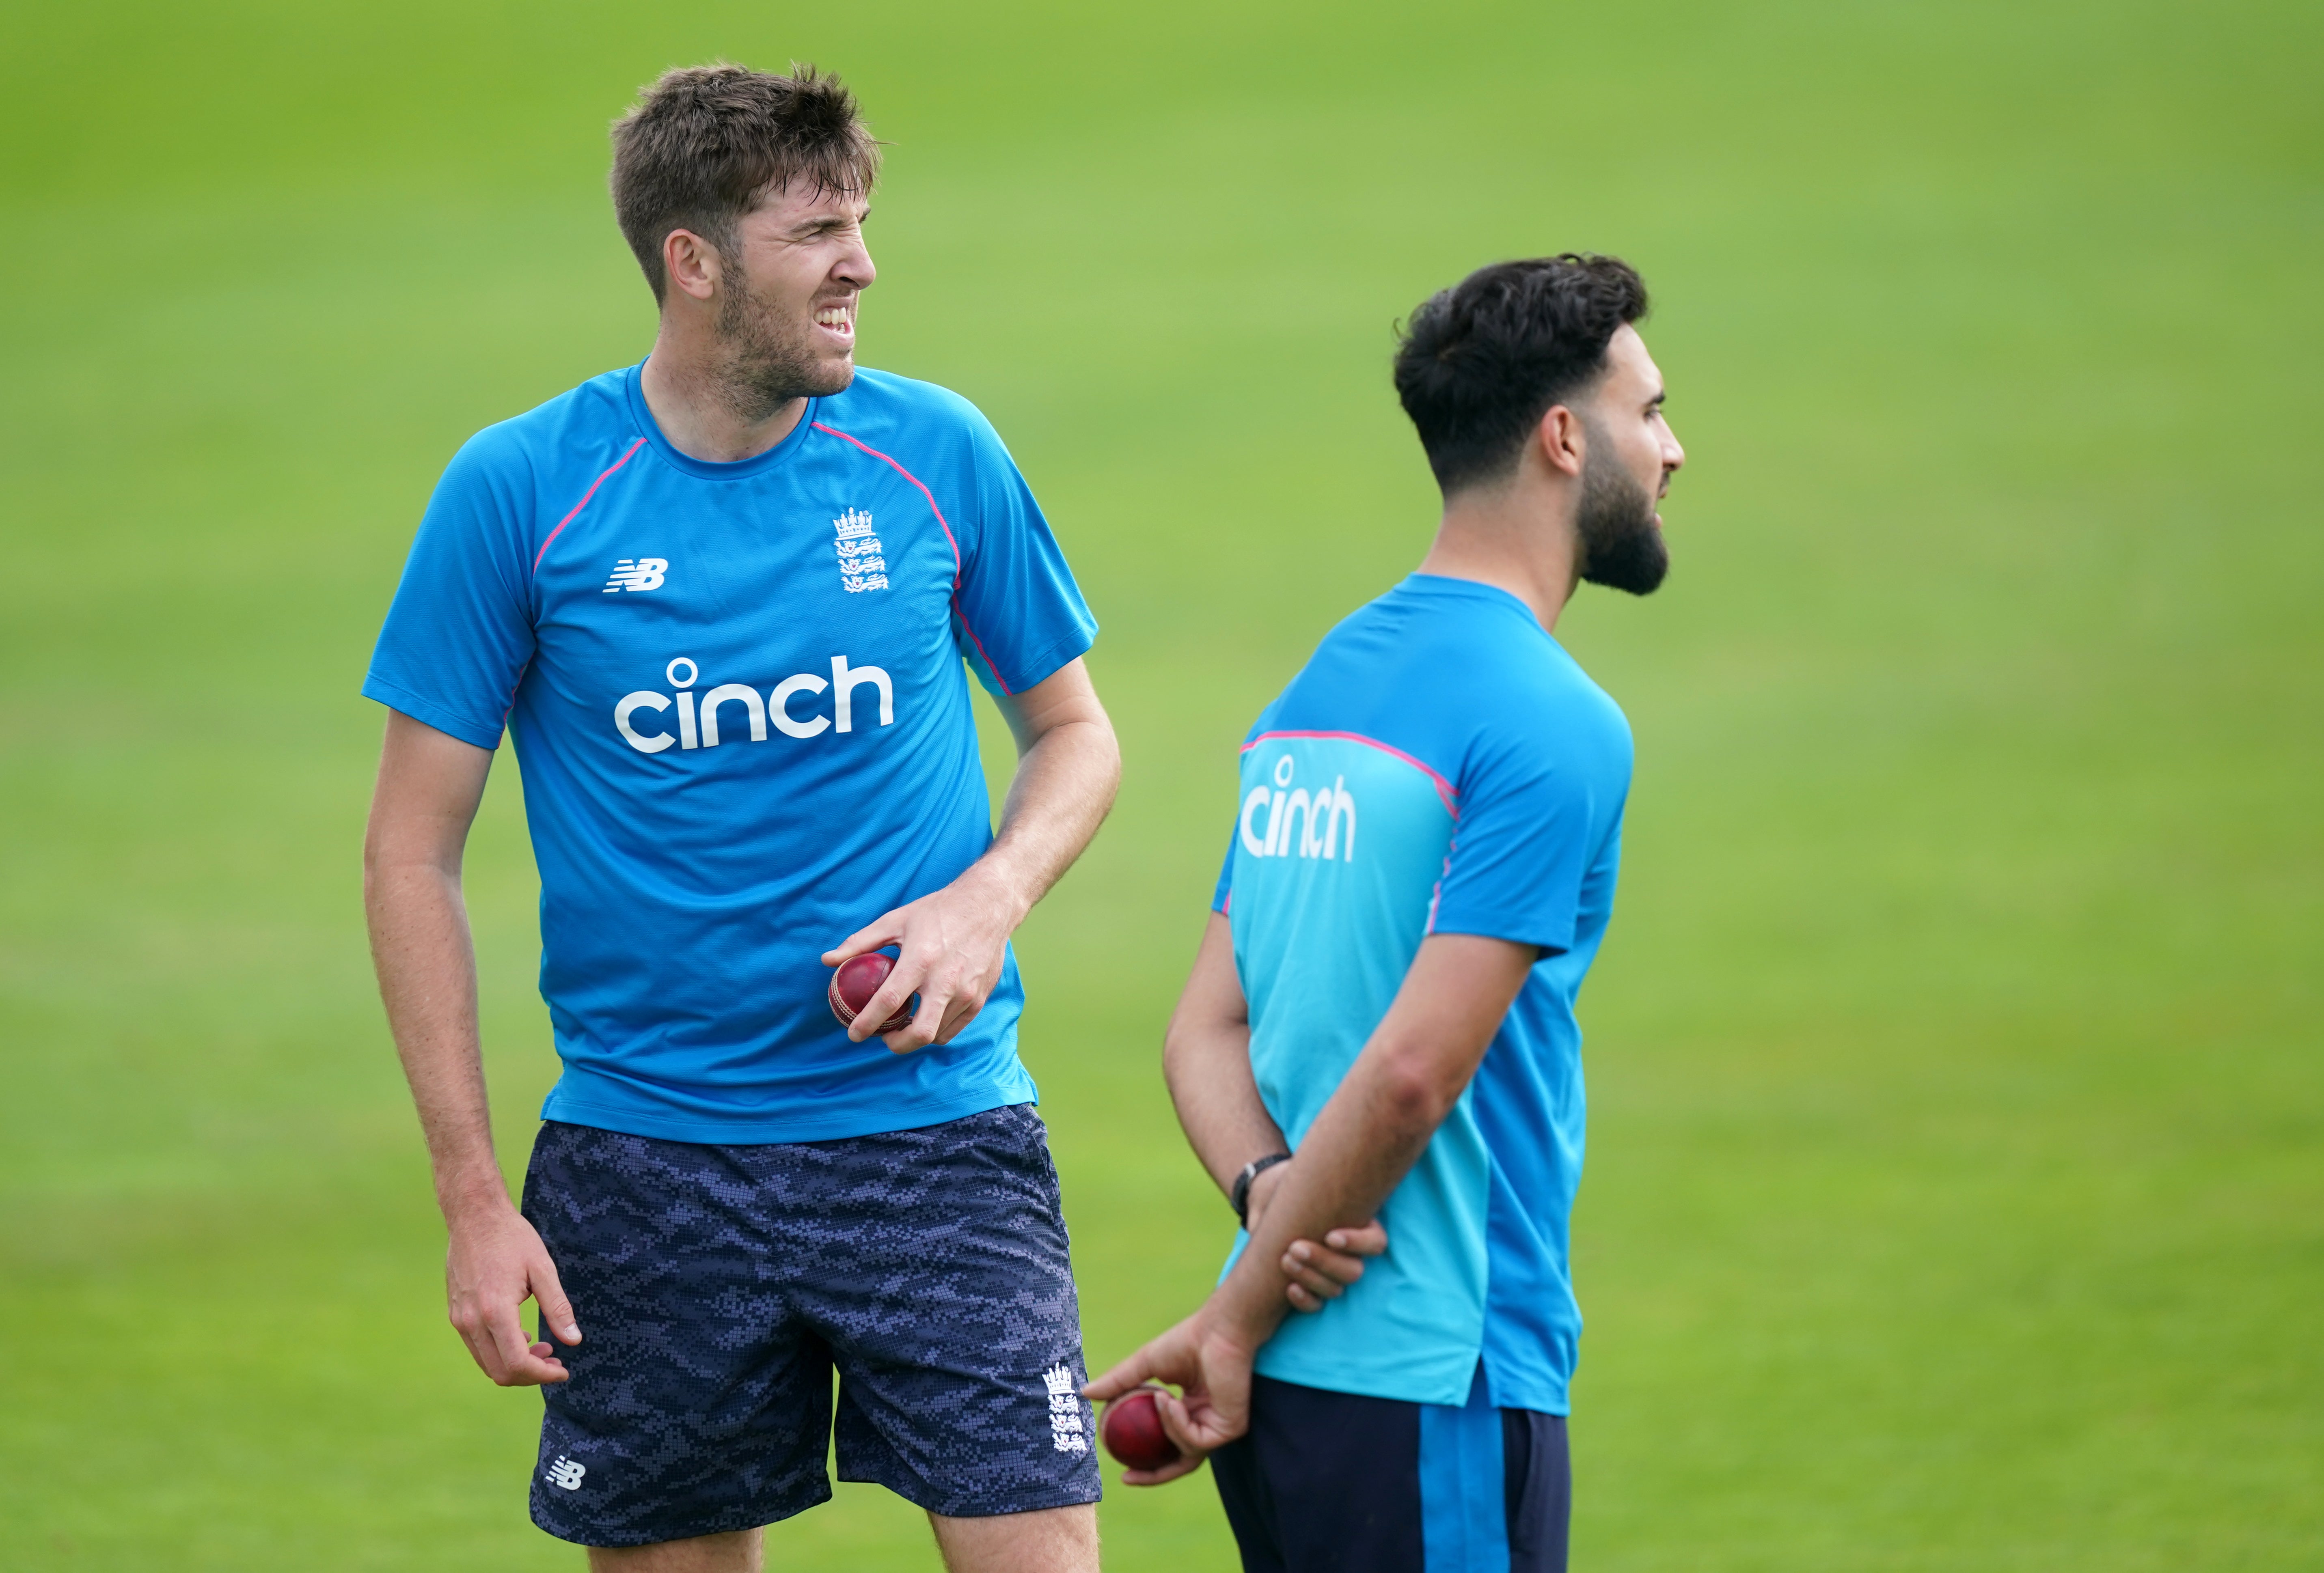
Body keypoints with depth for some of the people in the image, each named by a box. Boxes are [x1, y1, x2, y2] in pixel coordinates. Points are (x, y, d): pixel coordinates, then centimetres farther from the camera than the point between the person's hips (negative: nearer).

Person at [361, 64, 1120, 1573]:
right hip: (647, 1153, -1)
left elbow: (1074, 730, 14)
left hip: (936, 1126, 1)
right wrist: (472, 1195, -5)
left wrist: (990, 897, -8)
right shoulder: (521, 490, -5)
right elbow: (415, 851, 0)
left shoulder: (935, 453, 1)